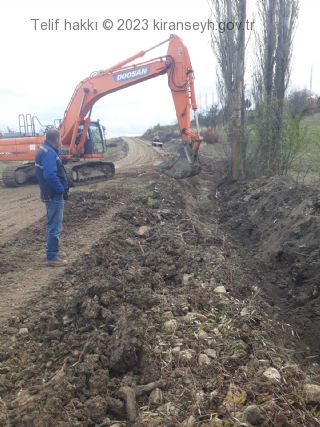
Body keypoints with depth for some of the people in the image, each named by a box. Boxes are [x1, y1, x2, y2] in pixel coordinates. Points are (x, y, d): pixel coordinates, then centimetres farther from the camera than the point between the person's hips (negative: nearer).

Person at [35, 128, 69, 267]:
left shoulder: (44, 150, 12)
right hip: (54, 195, -10)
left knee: (52, 225, 19)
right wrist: (62, 190, -21)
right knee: (55, 227, -3)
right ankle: (52, 257, 5)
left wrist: (62, 188, 14)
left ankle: (53, 252, 31)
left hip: (50, 193, 11)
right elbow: (50, 175, -31)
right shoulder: (49, 153, -21)